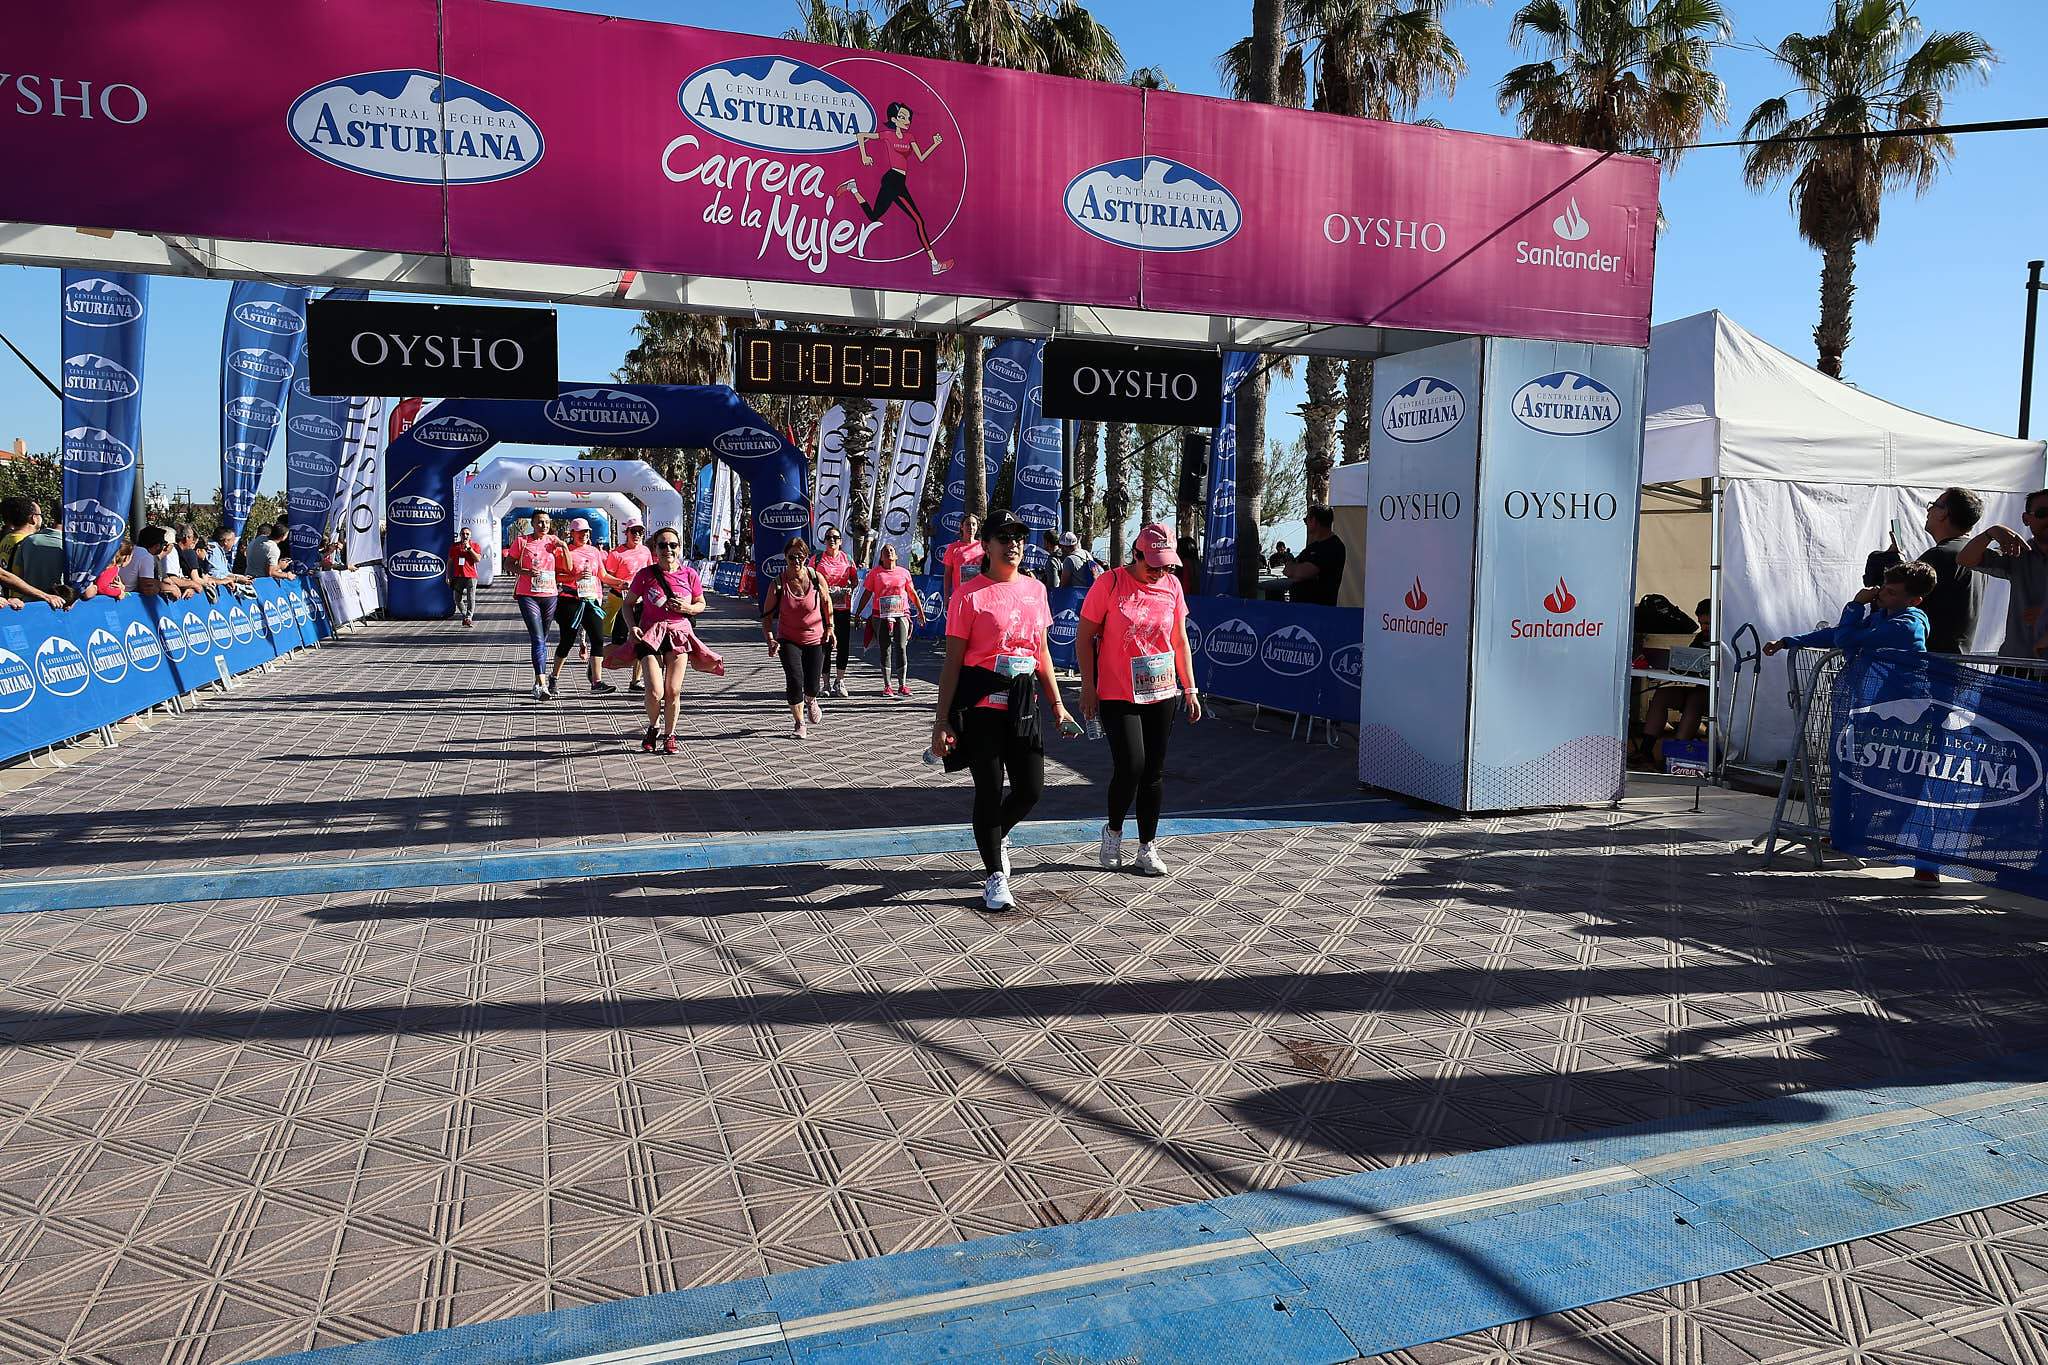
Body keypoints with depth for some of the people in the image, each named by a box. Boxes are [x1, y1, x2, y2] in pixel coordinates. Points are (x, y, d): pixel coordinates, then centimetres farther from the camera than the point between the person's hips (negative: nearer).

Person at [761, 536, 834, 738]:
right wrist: (770, 639, -20)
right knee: (795, 680, -14)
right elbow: (767, 615, -7)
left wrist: (829, 627, 5)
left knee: (813, 683, 6)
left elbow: (826, 601, 7)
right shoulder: (778, 584, -14)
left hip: (816, 639, 1)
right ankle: (800, 723, 7)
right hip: (788, 640, -1)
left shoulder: (816, 578, -12)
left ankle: (811, 701, 46)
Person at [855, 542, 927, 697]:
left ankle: (902, 685, 1)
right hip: (881, 615, 0)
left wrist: (921, 612, 16)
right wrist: (857, 613, 7)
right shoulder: (875, 572, 6)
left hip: (901, 614, 0)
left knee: (901, 647, -6)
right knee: (885, 649, 3)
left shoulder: (903, 572, 9)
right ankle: (887, 685, 8)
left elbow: (912, 593, 16)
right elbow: (866, 594, 9)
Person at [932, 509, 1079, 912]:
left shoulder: (1035, 589, 9)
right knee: (989, 788, 1)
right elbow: (952, 662, -7)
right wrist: (942, 720, -10)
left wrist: (1057, 704, 14)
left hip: (1023, 701, 5)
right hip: (981, 703, -5)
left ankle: (998, 834, 38)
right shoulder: (969, 596, -7)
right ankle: (995, 877, 16)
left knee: (1031, 788, 6)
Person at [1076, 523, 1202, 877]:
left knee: (1154, 771, 7)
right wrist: (1088, 686, -9)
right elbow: (1084, 637, -4)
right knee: (1130, 766, -10)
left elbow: (1180, 641, 13)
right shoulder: (1110, 583, -8)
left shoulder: (1172, 585, 5)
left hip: (1162, 693, 4)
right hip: (1117, 694, -4)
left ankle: (1147, 847, 19)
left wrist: (1189, 689, 11)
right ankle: (1113, 831, 17)